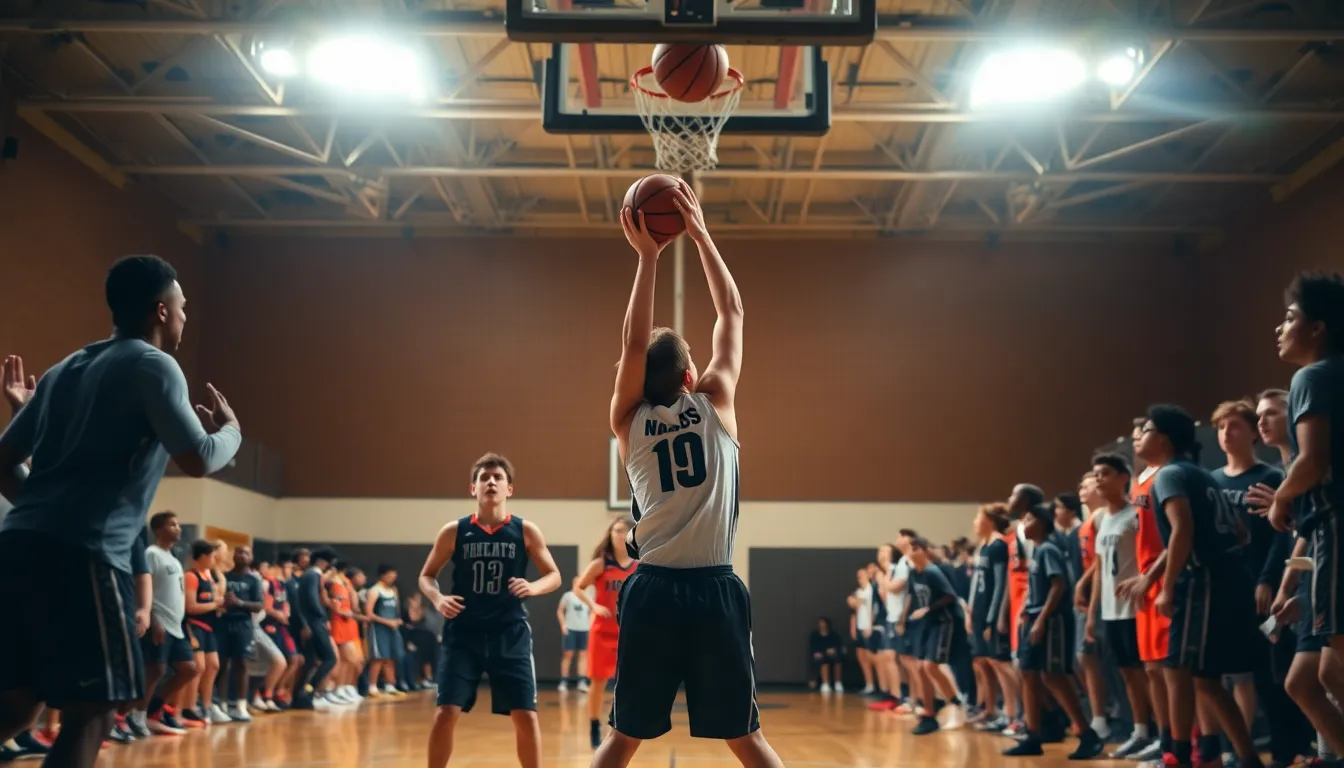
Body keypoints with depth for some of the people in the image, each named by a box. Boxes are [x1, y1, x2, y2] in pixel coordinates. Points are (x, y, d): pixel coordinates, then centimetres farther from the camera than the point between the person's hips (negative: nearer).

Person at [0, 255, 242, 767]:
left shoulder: (65, 369, 22)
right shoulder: (151, 364, -2)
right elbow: (199, 459, -10)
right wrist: (230, 428, 10)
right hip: (81, 555, -8)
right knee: (90, 714, -3)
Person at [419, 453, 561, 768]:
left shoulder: (526, 531, -1)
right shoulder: (454, 532, -1)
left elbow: (554, 576, 6)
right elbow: (426, 575, 10)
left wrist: (533, 587, -16)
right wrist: (437, 598, -11)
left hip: (510, 634, 0)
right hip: (463, 633, 0)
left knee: (526, 715, -1)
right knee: (446, 712, -7)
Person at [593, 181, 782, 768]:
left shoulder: (629, 421, 6)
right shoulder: (716, 405, 3)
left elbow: (633, 343, 3)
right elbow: (732, 314, 9)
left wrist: (648, 257, -4)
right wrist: (700, 235, 12)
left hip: (652, 591, 1)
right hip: (714, 591, -1)